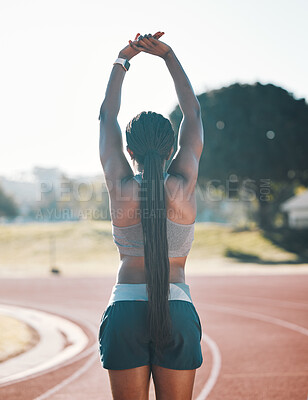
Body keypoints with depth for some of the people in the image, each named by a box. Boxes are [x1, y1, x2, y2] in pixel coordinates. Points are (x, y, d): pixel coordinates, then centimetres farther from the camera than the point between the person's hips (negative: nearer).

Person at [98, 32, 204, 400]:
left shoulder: (120, 188, -2)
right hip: (178, 313, 0)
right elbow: (193, 113, 10)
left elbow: (107, 116, 11)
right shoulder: (183, 187, -2)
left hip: (125, 311, 0)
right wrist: (169, 56, 14)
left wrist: (122, 61, 18)